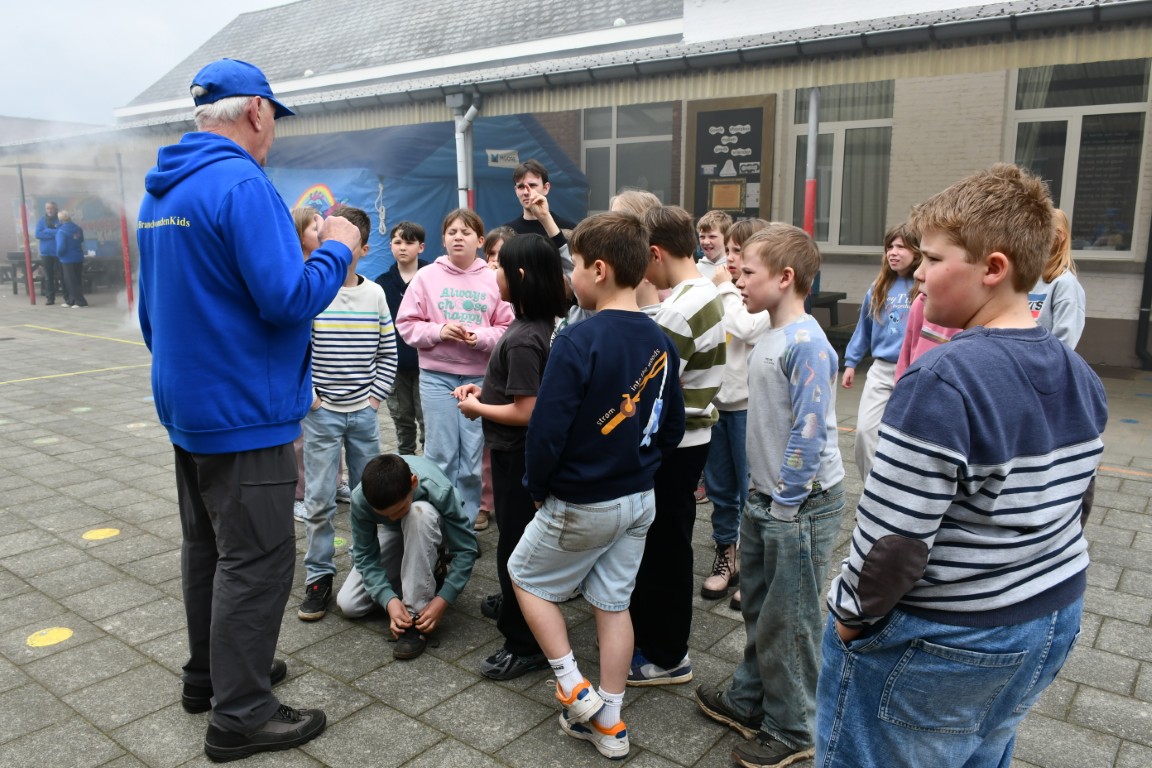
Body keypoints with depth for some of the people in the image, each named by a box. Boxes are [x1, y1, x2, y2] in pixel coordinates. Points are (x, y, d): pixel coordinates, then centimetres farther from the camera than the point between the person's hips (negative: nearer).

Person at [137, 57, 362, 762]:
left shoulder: (161, 191, 12)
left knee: (207, 546, 20)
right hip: (243, 414, -10)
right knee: (256, 559, 0)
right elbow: (289, 300, -25)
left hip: (187, 406, 10)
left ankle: (210, 674, 36)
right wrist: (336, 250, -8)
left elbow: (154, 309, 18)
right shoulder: (244, 184, -19)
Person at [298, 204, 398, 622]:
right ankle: (318, 576, 16)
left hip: (364, 413, 3)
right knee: (321, 500, 2)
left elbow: (388, 352, 8)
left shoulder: (375, 294, 2)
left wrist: (376, 395, 1)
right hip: (321, 413, -3)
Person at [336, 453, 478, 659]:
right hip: (394, 535, 3)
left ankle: (416, 614, -28)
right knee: (348, 604, -13)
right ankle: (419, 576, 9)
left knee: (420, 512, -39)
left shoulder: (438, 491, -39)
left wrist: (443, 599, -37)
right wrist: (388, 599, -35)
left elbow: (466, 549, -30)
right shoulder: (360, 499, -32)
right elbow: (365, 556, -21)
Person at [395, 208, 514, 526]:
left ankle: (466, 525, 19)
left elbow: (508, 328, 1)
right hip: (437, 377, 0)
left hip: (480, 377, 0)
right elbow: (407, 324, 2)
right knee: (440, 454, 3)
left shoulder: (493, 279, 2)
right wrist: (439, 331, -13)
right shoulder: (426, 276, 2)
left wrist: (480, 338, -15)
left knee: (473, 456, 6)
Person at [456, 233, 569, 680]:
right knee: (520, 537, 25)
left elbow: (527, 411, -27)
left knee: (515, 544, 2)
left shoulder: (522, 339, -26)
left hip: (516, 456, -10)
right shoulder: (543, 325, 3)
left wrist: (478, 409, -14)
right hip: (521, 453, 10)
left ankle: (526, 645, 15)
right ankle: (515, 605, 45)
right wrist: (484, 391, 5)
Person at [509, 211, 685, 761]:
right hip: (640, 499, 7)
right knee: (613, 603, 17)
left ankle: (574, 688, 19)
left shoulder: (577, 341, -23)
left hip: (581, 505, -6)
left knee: (526, 576, 18)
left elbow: (547, 430, -22)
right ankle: (608, 723, 28)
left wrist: (536, 487, -6)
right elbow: (673, 427, 7)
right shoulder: (660, 343, -1)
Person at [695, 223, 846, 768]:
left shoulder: (806, 344, -21)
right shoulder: (771, 338, 7)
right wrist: (763, 495, 14)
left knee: (788, 622, 6)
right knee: (758, 610, 20)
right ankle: (749, 701, 38)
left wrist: (786, 503, -17)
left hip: (800, 505, -8)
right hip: (764, 498, 9)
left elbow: (810, 431, -22)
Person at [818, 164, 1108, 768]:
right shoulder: (1081, 378, 0)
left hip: (939, 648, -8)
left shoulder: (943, 381, -27)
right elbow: (1067, 509, 11)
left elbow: (894, 537, -26)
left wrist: (850, 612, -10)